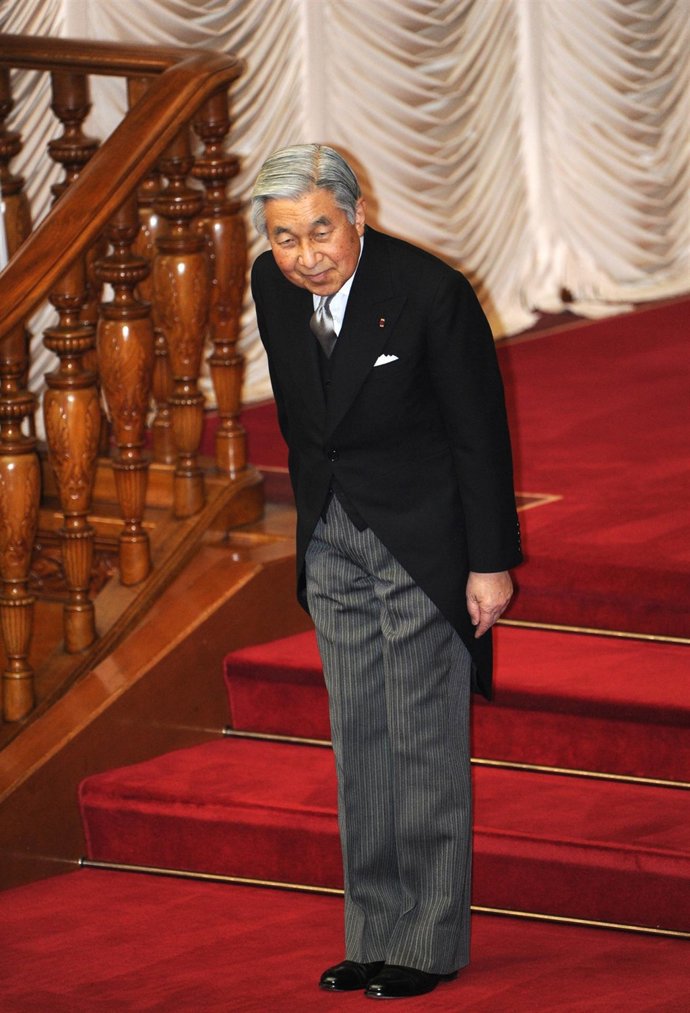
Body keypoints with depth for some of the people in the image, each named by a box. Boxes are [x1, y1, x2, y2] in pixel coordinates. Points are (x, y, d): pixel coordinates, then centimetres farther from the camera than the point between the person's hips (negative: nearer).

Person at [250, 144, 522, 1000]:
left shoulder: (431, 294, -21)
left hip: (423, 541, -6)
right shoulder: (272, 285, -4)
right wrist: (315, 519, 16)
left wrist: (491, 564, -12)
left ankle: (429, 945, 6)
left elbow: (480, 435, -14)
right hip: (333, 540, 6)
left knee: (424, 743, -2)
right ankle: (374, 936, 17)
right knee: (358, 741, 9)